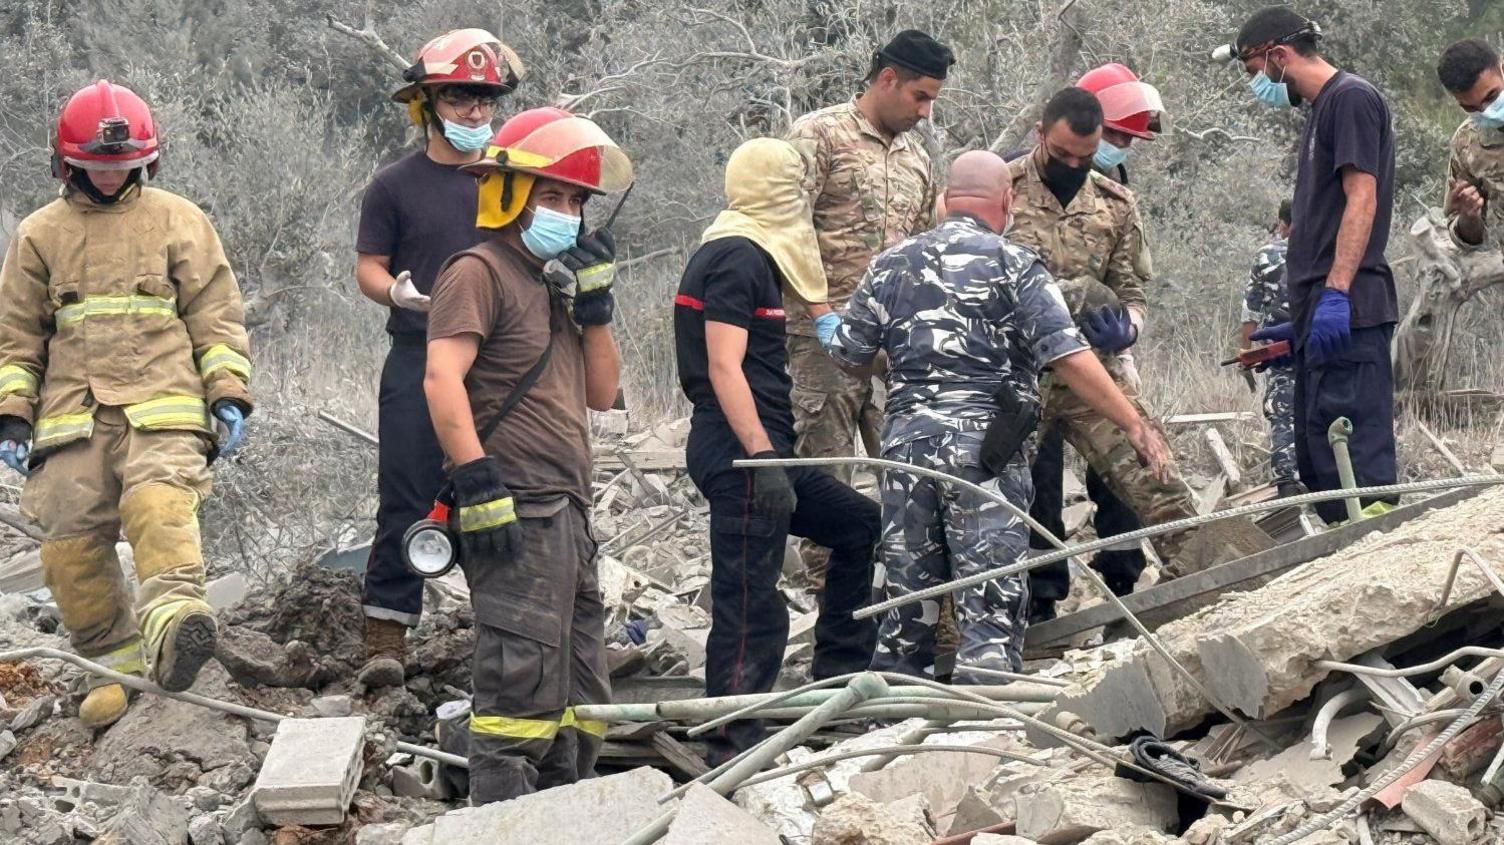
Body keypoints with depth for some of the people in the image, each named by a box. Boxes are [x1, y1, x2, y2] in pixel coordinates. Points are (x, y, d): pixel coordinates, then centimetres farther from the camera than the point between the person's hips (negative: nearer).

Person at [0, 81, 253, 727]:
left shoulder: (178, 221, 12)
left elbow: (216, 316, 12)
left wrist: (228, 394, 2)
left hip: (162, 409, -3)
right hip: (72, 419, 3)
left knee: (159, 502, -29)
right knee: (72, 543, -4)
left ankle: (172, 620, -47)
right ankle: (114, 662, 8)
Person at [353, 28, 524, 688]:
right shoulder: (395, 186, 3)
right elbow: (368, 268, 3)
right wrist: (394, 291, -18)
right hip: (418, 362, -2)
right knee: (407, 502, -6)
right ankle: (386, 633, -3)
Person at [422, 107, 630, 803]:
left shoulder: (551, 283, 22)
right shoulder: (479, 273, -6)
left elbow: (601, 393, 21)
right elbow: (442, 379, -19)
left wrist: (595, 304, 9)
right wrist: (478, 485, -26)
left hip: (567, 515, 10)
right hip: (516, 517, -10)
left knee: (580, 704, 15)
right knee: (522, 693, -14)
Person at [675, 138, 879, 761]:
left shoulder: (748, 257, 18)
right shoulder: (738, 260, -13)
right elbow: (724, 368, -20)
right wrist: (762, 458, -24)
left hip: (759, 452, 11)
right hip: (740, 453, -11)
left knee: (860, 525, 18)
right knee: (749, 603, -9)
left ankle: (838, 678, 21)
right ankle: (734, 750, -7)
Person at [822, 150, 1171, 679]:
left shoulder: (893, 264, 10)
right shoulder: (1013, 266, -4)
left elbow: (846, 355, 15)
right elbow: (1069, 359, -11)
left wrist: (831, 328, 38)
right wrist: (1135, 426, -7)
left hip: (905, 441, 5)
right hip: (984, 451, -5)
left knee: (907, 590, 12)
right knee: (992, 600, -4)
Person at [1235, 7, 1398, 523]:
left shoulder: (1352, 98, -5)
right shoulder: (1323, 111, 24)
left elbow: (1362, 199, -15)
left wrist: (1336, 293, -23)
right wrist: (1298, 324, 24)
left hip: (1348, 314, -10)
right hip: (1323, 322, 10)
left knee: (1355, 455, -15)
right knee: (1316, 464, 9)